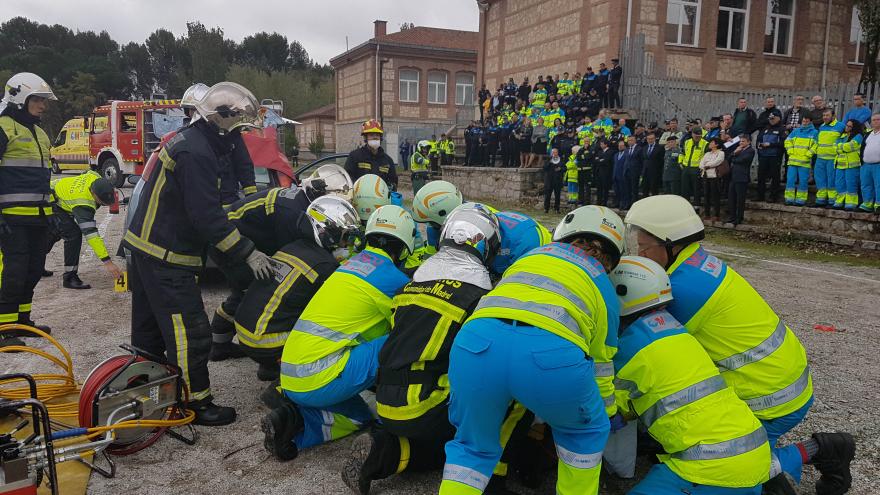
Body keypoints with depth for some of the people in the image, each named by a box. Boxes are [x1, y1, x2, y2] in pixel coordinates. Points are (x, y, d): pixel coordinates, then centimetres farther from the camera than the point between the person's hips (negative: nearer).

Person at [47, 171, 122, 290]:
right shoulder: (83, 205, -40)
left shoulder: (96, 178, -22)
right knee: (74, 234, -23)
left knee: (55, 233, 27)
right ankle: (69, 278, -15)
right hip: (50, 205, -10)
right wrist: (107, 262, -49)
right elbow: (91, 233, -44)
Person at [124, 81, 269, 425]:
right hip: (166, 258, -11)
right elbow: (208, 217, -26)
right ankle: (196, 403, 5)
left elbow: (205, 207, 16)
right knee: (190, 332, -4)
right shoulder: (197, 153, -21)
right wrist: (247, 253, -20)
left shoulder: (188, 140, 12)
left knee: (149, 326, 20)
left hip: (146, 245, 11)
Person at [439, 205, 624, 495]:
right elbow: (601, 366, 37)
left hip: (477, 342, 2)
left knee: (474, 446, 26)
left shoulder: (533, 253, 37)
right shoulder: (604, 287, 31)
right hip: (551, 352, -2)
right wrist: (610, 416, 55)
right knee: (585, 431, 31)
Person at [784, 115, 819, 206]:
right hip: (793, 161, 3)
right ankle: (789, 199, 5)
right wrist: (790, 151, 2)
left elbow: (816, 145, -3)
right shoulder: (796, 131, 14)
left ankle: (801, 199, 5)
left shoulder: (814, 132, 4)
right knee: (790, 180, 0)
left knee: (803, 181, 0)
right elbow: (788, 141, 13)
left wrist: (808, 154, -11)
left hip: (805, 162, -3)